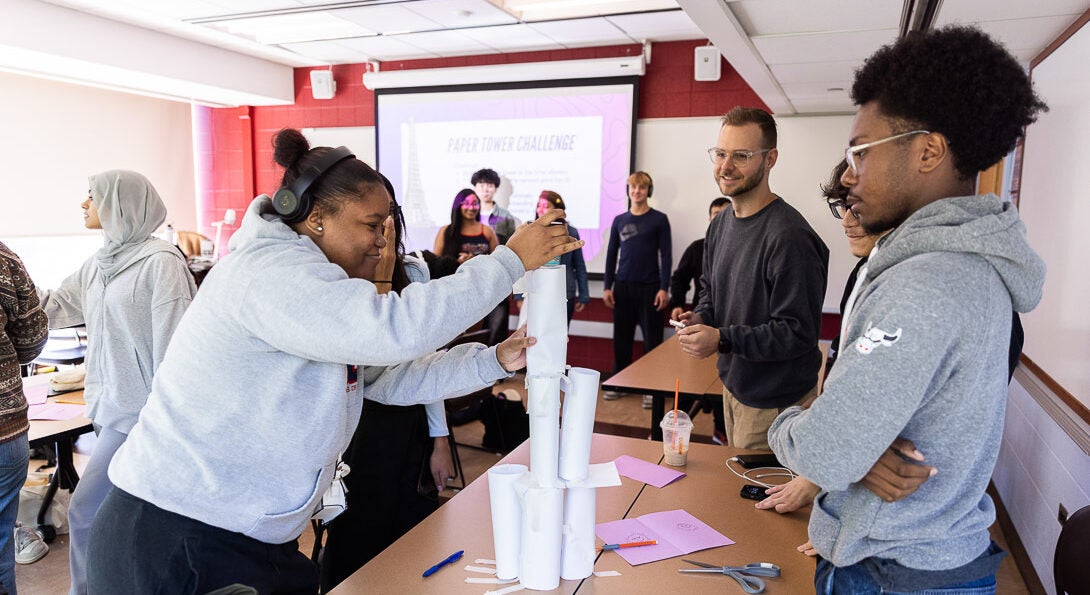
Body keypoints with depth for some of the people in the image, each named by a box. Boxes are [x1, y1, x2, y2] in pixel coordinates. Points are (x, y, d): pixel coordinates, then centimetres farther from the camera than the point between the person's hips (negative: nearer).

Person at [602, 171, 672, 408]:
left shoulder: (659, 219, 1)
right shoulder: (619, 220, 10)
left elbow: (666, 255, -2)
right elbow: (611, 254, 12)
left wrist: (664, 288, -9)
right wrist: (607, 286, 6)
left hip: (649, 287, -3)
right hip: (623, 286, 3)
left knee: (652, 338, 0)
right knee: (621, 336, 7)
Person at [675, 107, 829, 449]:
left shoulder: (789, 236, -24)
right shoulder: (720, 225, 4)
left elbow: (799, 332, -25)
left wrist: (722, 339, -29)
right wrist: (701, 318, -4)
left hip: (774, 404, -8)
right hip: (732, 384, 8)